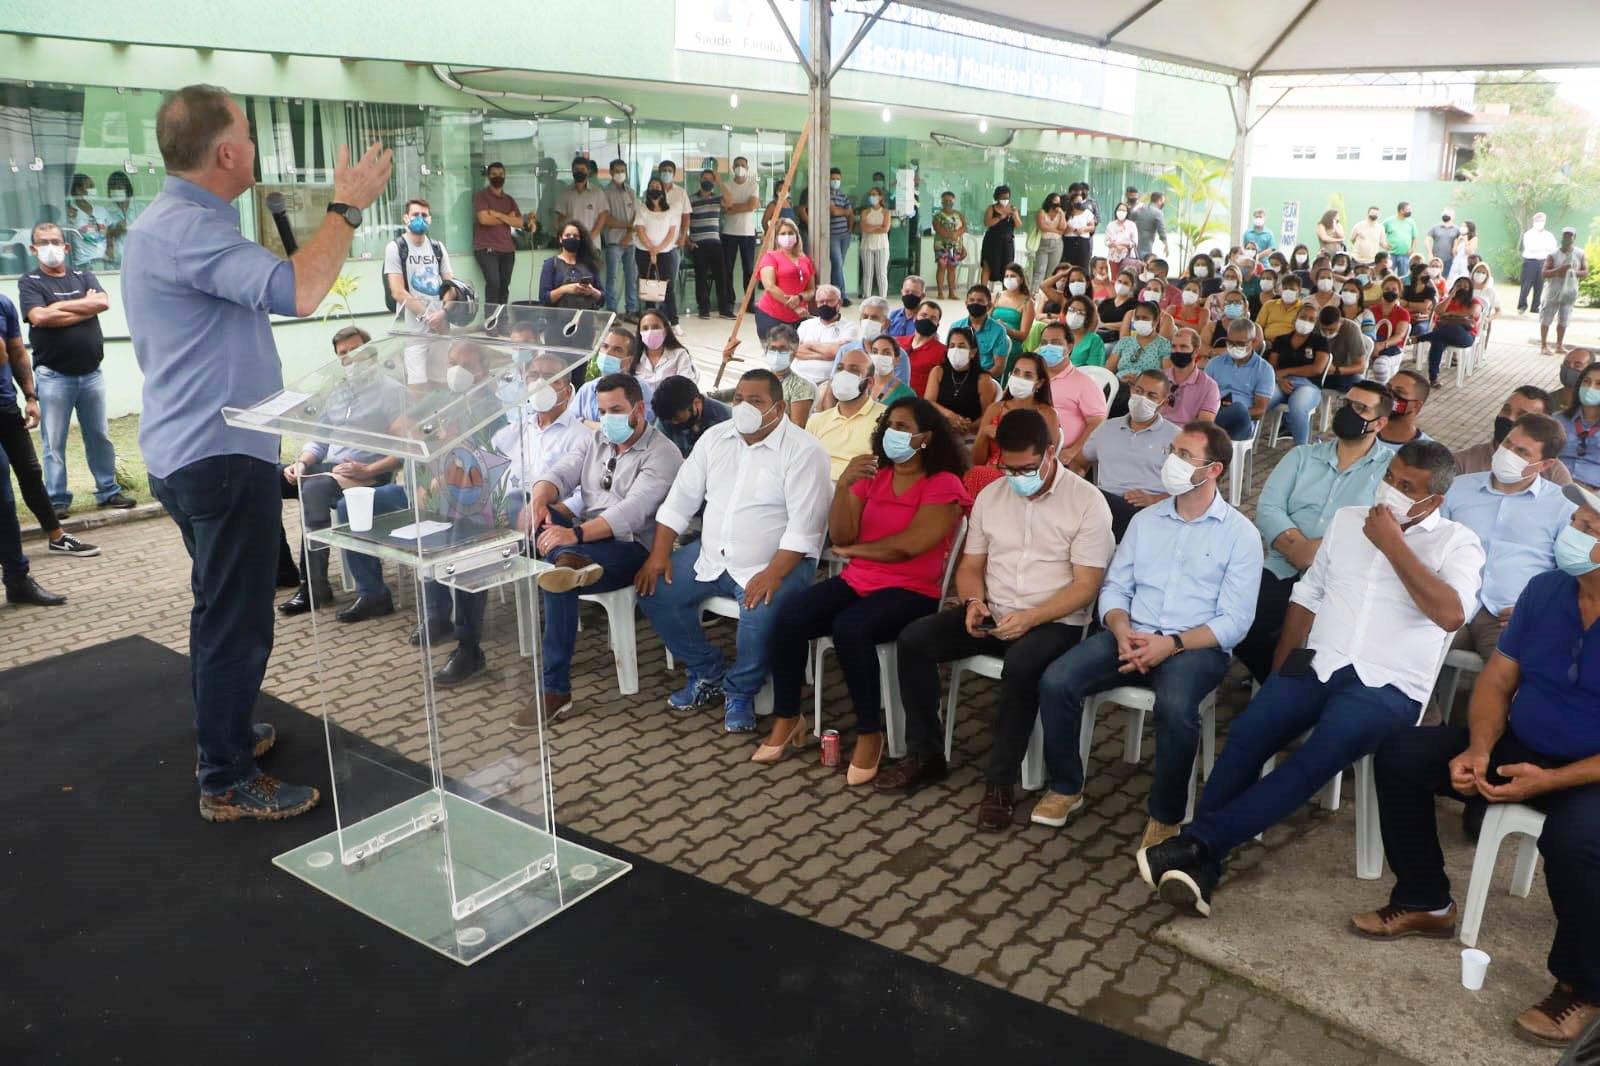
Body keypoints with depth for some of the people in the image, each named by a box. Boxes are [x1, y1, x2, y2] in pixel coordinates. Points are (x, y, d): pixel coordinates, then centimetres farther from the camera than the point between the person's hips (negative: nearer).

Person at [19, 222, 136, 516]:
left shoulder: (85, 277, 12)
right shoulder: (29, 283, 2)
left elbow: (103, 303, -8)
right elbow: (39, 317, -16)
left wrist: (59, 306, -9)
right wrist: (85, 306, -9)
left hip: (91, 373, 3)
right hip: (53, 376, -3)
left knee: (99, 437, 10)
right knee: (54, 442, 0)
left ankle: (108, 491, 19)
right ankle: (57, 500, 6)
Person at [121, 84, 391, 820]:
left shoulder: (163, 225, 15)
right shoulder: (189, 230, -21)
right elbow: (295, 291, -34)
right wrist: (347, 208, -23)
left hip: (188, 452, 11)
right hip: (222, 457, -11)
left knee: (220, 608, 23)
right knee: (238, 620, -2)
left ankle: (222, 732, 38)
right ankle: (228, 783, 8)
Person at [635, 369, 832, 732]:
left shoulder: (804, 451, -12)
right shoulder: (715, 437, 6)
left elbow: (805, 526, -19)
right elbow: (681, 498, 7)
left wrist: (773, 574, -30)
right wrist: (659, 554, -4)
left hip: (776, 562, -6)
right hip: (711, 555, 6)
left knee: (761, 616, -33)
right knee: (655, 593, -8)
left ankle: (741, 692, -2)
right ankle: (707, 673, 12)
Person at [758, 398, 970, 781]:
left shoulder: (944, 485, -5)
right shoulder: (873, 475, 13)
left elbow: (908, 545, -16)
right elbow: (840, 537, 3)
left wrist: (851, 550, -2)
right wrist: (843, 485, -12)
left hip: (911, 591, -5)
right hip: (856, 581, 6)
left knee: (849, 628, -35)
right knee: (790, 615, -20)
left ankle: (870, 733, -16)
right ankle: (787, 717, -4)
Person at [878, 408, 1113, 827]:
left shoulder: (1087, 502, -8)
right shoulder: (990, 496, 8)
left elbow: (1085, 585, -12)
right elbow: (970, 565, 14)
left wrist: (1030, 618, -24)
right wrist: (974, 601, -9)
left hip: (1054, 622, -5)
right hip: (993, 615, 5)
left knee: (1021, 664, -38)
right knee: (913, 639, -15)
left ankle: (1001, 781, -20)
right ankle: (925, 756, -2)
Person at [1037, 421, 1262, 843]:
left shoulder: (1240, 534, 1)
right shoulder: (1145, 520, 15)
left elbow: (1234, 620, -6)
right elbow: (1114, 588, 12)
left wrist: (1172, 645, -18)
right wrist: (1122, 632, -9)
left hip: (1196, 646, -4)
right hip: (1132, 636, 4)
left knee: (1175, 706, -36)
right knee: (1056, 681, -20)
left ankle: (1166, 816, -13)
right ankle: (1065, 787, 1)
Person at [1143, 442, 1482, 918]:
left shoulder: (1457, 542, 4)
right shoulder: (1347, 519, 18)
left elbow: (1451, 614, -15)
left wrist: (1393, 544, -11)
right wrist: (1279, 672, 10)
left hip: (1388, 684, -4)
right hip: (1317, 664, 4)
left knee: (1321, 754, -33)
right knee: (1247, 733, -25)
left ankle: (1199, 842, -30)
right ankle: (1199, 869, -25)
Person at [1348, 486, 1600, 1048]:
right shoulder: (1545, 589, -3)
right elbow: (1497, 680, 2)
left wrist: (1549, 781, -28)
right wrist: (1479, 749, -14)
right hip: (1520, 746, 6)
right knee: (1400, 754, -6)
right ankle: (1425, 902, 11)